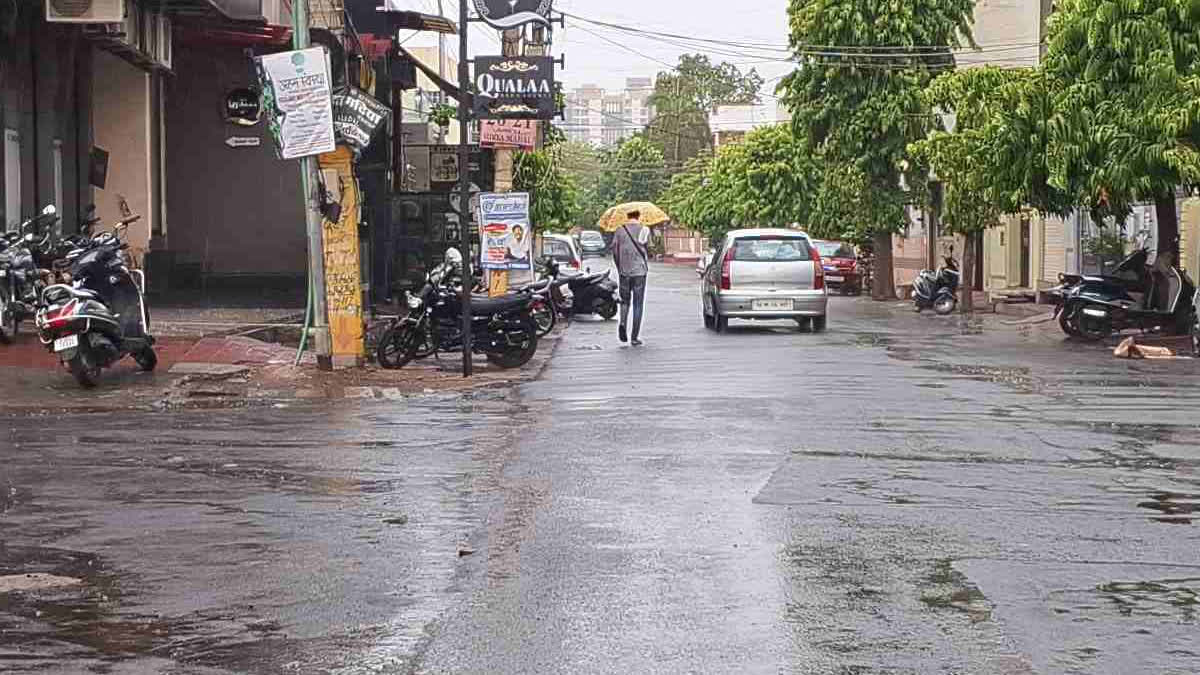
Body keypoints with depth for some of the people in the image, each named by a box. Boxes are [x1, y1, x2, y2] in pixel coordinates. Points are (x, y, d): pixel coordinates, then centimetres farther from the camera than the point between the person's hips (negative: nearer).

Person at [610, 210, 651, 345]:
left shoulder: (620, 230, 2)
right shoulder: (644, 230, -2)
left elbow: (614, 250, 2)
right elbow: (643, 243, -15)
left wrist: (619, 267, 13)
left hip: (623, 272, 2)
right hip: (639, 271, -2)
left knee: (625, 300, 18)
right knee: (638, 304, 5)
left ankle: (623, 322, -10)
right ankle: (635, 337, 3)